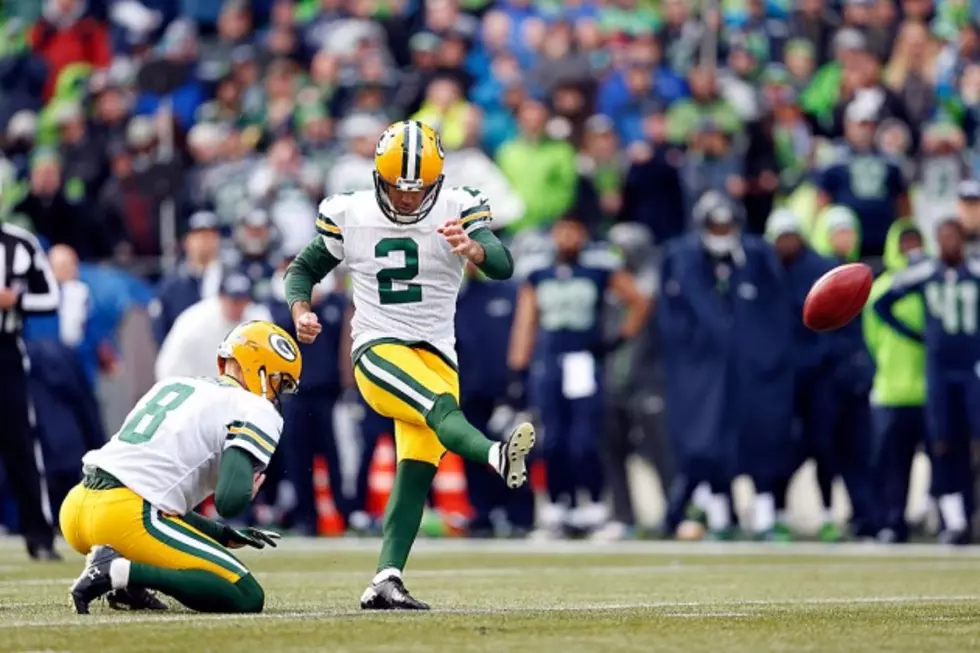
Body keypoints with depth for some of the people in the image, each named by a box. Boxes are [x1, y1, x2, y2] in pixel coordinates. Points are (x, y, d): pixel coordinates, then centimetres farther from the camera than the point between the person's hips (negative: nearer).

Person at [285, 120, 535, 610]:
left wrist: (472, 248, -40)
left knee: (416, 472, -7)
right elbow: (304, 268, 14)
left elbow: (503, 267, -18)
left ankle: (387, 581, -9)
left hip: (435, 354, 3)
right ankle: (497, 455, -63)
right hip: (377, 349, -3)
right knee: (440, 405, -33)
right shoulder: (350, 216, 1)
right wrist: (300, 311, -7)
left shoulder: (457, 211, -2)